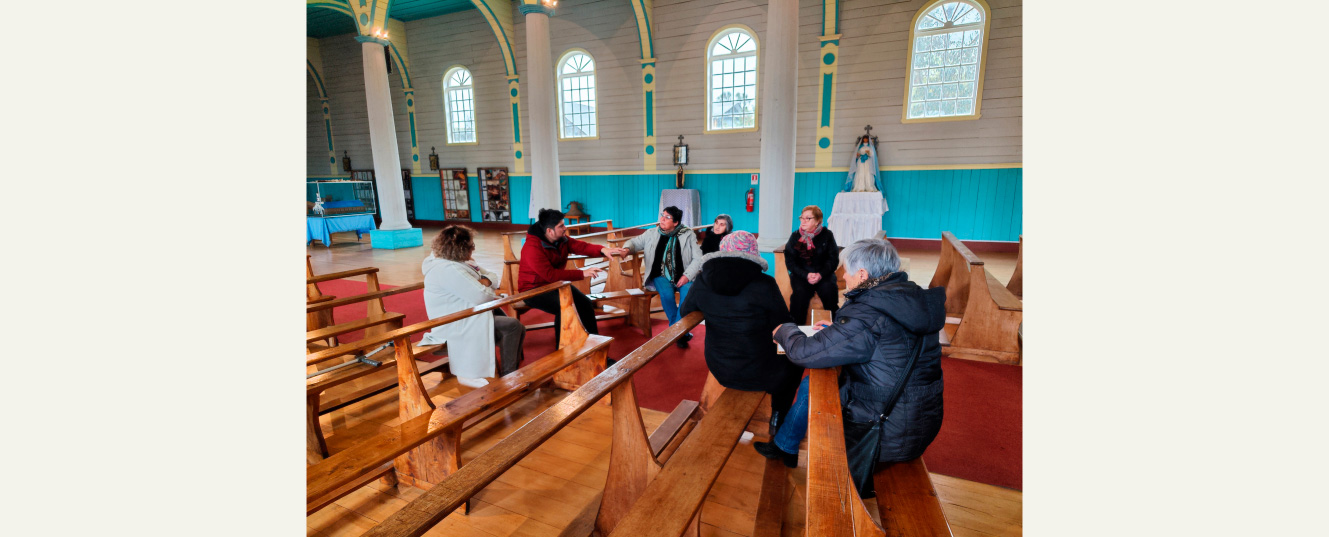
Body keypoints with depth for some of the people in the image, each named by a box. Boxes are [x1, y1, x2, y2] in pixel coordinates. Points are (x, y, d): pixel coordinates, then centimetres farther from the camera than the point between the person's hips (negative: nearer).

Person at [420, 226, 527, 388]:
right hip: (455, 325, -10)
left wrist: (485, 281, -11)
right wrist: (492, 294, -5)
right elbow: (480, 296, -28)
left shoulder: (462, 262, 12)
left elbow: (493, 277, 12)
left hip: (470, 315, 10)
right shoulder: (448, 269, -21)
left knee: (518, 331, 0)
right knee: (512, 326, -20)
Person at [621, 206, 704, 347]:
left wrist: (687, 276, -14)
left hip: (683, 277, -1)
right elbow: (635, 242, 16)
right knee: (667, 294, -32)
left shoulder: (688, 235, 3)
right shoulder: (652, 234, 8)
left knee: (688, 293, -33)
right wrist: (627, 248, -9)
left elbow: (698, 259, 0)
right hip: (661, 276, 1)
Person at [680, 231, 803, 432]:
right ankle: (778, 417, 32)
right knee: (794, 362, 27)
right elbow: (783, 327, -9)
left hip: (719, 371, 4)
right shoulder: (764, 284, -21)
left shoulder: (702, 282, -11)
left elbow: (685, 311, 6)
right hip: (758, 374, -4)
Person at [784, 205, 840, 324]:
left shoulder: (827, 235, 4)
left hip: (823, 274, 0)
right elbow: (790, 262, 0)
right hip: (801, 274, 0)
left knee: (829, 290, -29)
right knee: (800, 292, -29)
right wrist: (806, 275, -16)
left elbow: (833, 259, 1)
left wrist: (821, 274, -17)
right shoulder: (795, 236, 5)